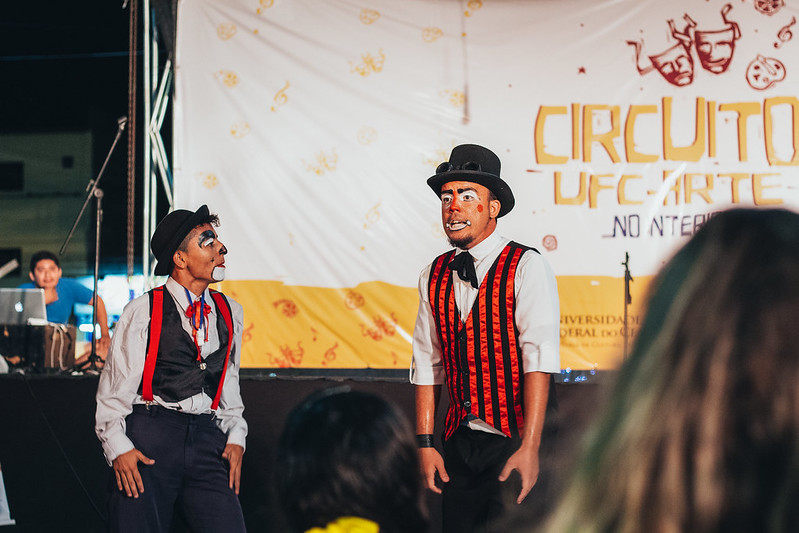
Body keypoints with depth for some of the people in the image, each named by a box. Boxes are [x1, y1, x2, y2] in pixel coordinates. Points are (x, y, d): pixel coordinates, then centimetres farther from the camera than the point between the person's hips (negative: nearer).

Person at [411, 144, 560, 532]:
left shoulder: (526, 268, -8)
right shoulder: (433, 277, 9)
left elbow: (539, 360, -16)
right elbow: (426, 365, 10)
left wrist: (529, 447, -23)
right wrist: (425, 443, 2)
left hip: (513, 442, -5)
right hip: (459, 444, 5)